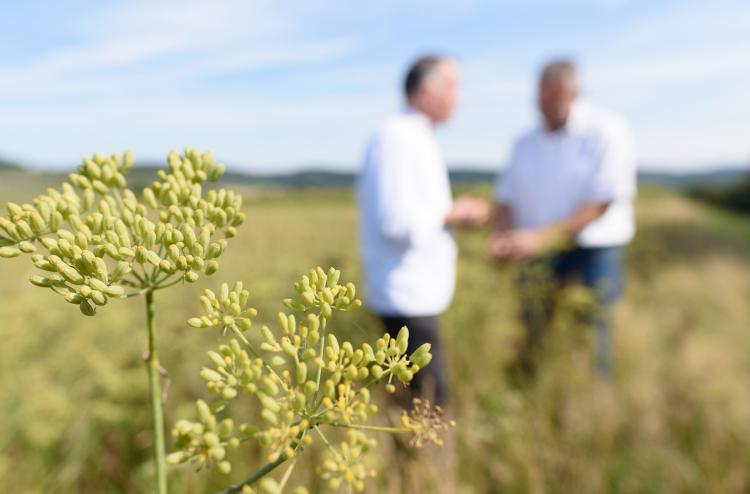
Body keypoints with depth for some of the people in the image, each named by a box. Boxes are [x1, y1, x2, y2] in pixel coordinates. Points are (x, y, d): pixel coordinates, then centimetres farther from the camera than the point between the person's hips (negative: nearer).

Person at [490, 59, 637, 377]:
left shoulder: (607, 132, -5)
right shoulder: (526, 144, 11)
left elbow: (600, 204, -13)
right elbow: (506, 198, 13)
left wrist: (541, 237, -20)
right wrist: (502, 238, -8)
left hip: (591, 255, -4)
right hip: (537, 259, 5)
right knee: (533, 348, 7)